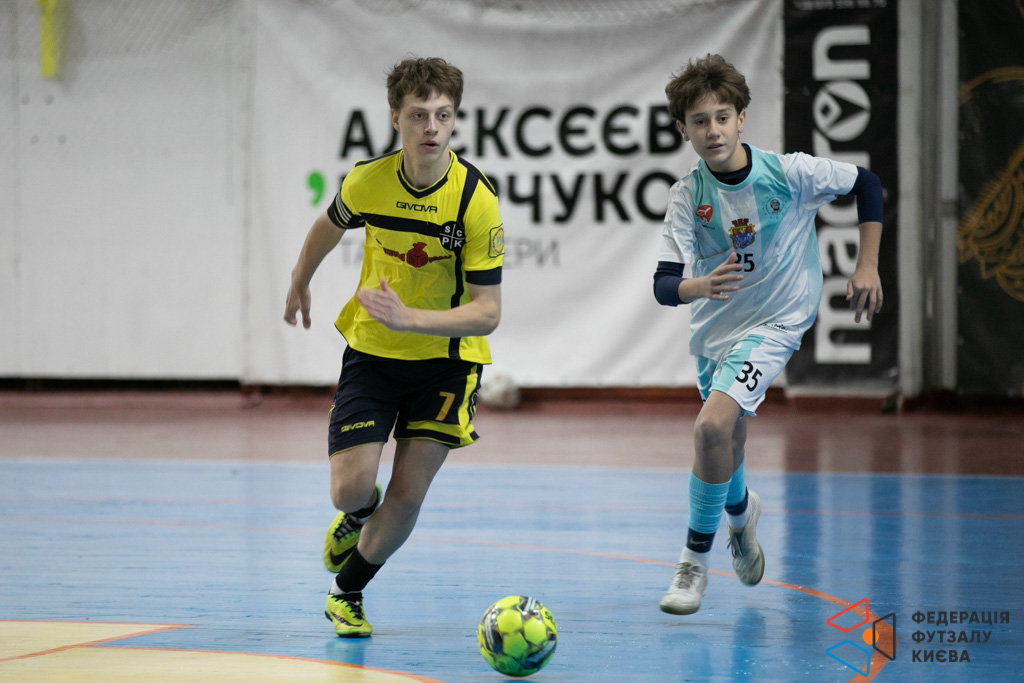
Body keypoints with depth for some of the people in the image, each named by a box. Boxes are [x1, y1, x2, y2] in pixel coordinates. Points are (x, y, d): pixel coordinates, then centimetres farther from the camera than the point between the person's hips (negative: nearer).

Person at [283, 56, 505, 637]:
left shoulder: (477, 201, -21)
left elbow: (488, 312, -21)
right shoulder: (367, 182, -13)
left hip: (447, 358, -1)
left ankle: (348, 591, 20)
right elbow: (330, 225, 13)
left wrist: (409, 318, -34)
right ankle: (359, 515, 29)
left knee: (407, 497, -7)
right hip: (371, 352, 2)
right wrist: (300, 283, 28)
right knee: (352, 490, -10)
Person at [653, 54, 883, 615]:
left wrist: (867, 267, -5)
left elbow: (866, 184, -2)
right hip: (713, 325, 4)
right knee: (725, 440, 19)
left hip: (773, 322, -4)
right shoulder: (688, 195, -13)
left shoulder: (790, 173, -17)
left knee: (712, 426, -24)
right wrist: (700, 286, -43)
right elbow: (664, 283, -20)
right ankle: (740, 510, 56)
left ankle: (695, 560, -7)